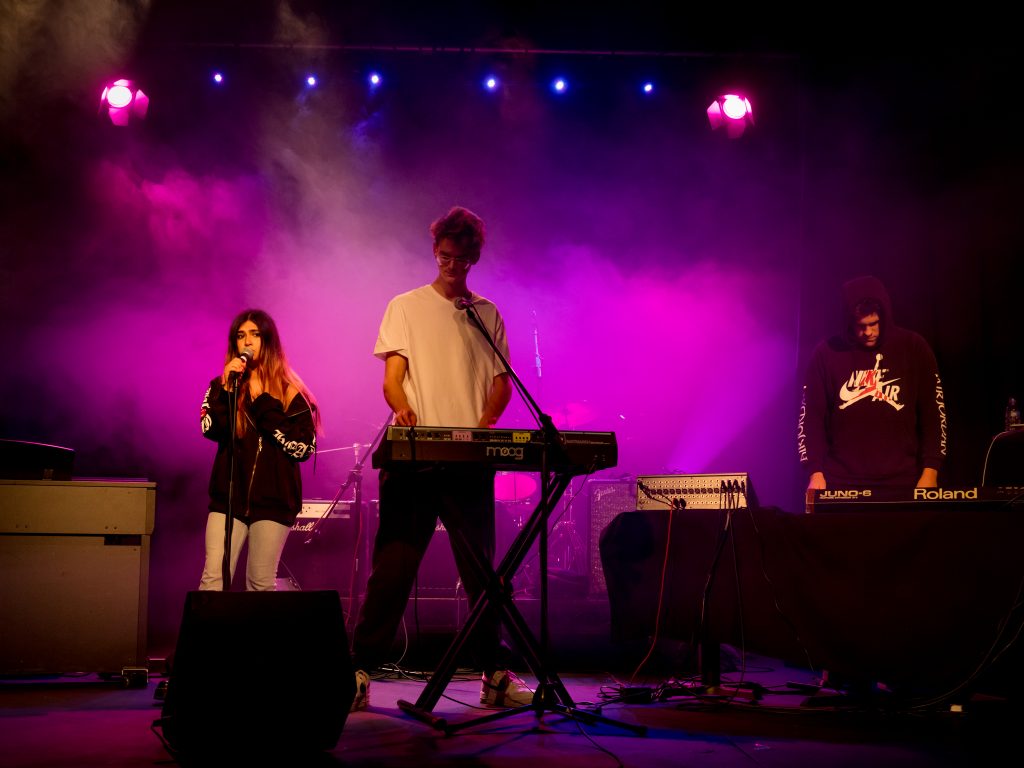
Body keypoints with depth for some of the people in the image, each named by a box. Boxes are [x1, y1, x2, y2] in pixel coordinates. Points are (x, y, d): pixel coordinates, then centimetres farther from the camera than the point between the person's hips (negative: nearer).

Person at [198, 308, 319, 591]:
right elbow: (210, 429, -7)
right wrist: (227, 388, -16)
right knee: (213, 578, -8)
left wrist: (263, 403, -10)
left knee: (262, 584, 2)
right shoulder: (222, 385, 10)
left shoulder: (290, 392, 3)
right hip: (229, 496, 1)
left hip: (273, 500, -1)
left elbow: (303, 448, -9)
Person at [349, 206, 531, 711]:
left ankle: (495, 676, 10)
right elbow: (392, 377, 0)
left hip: (471, 461, 2)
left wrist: (486, 421, -8)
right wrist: (403, 407, -23)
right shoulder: (406, 307, 8)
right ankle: (360, 672, 2)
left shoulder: (488, 315, 16)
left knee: (481, 569, 4)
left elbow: (502, 381, 13)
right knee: (394, 566, -5)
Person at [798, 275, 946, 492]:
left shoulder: (913, 348, 2)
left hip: (901, 482, 0)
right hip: (841, 483, 0)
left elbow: (933, 413, 2)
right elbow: (811, 416, 1)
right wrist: (815, 472, -7)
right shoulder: (827, 353, 0)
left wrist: (930, 472, -5)